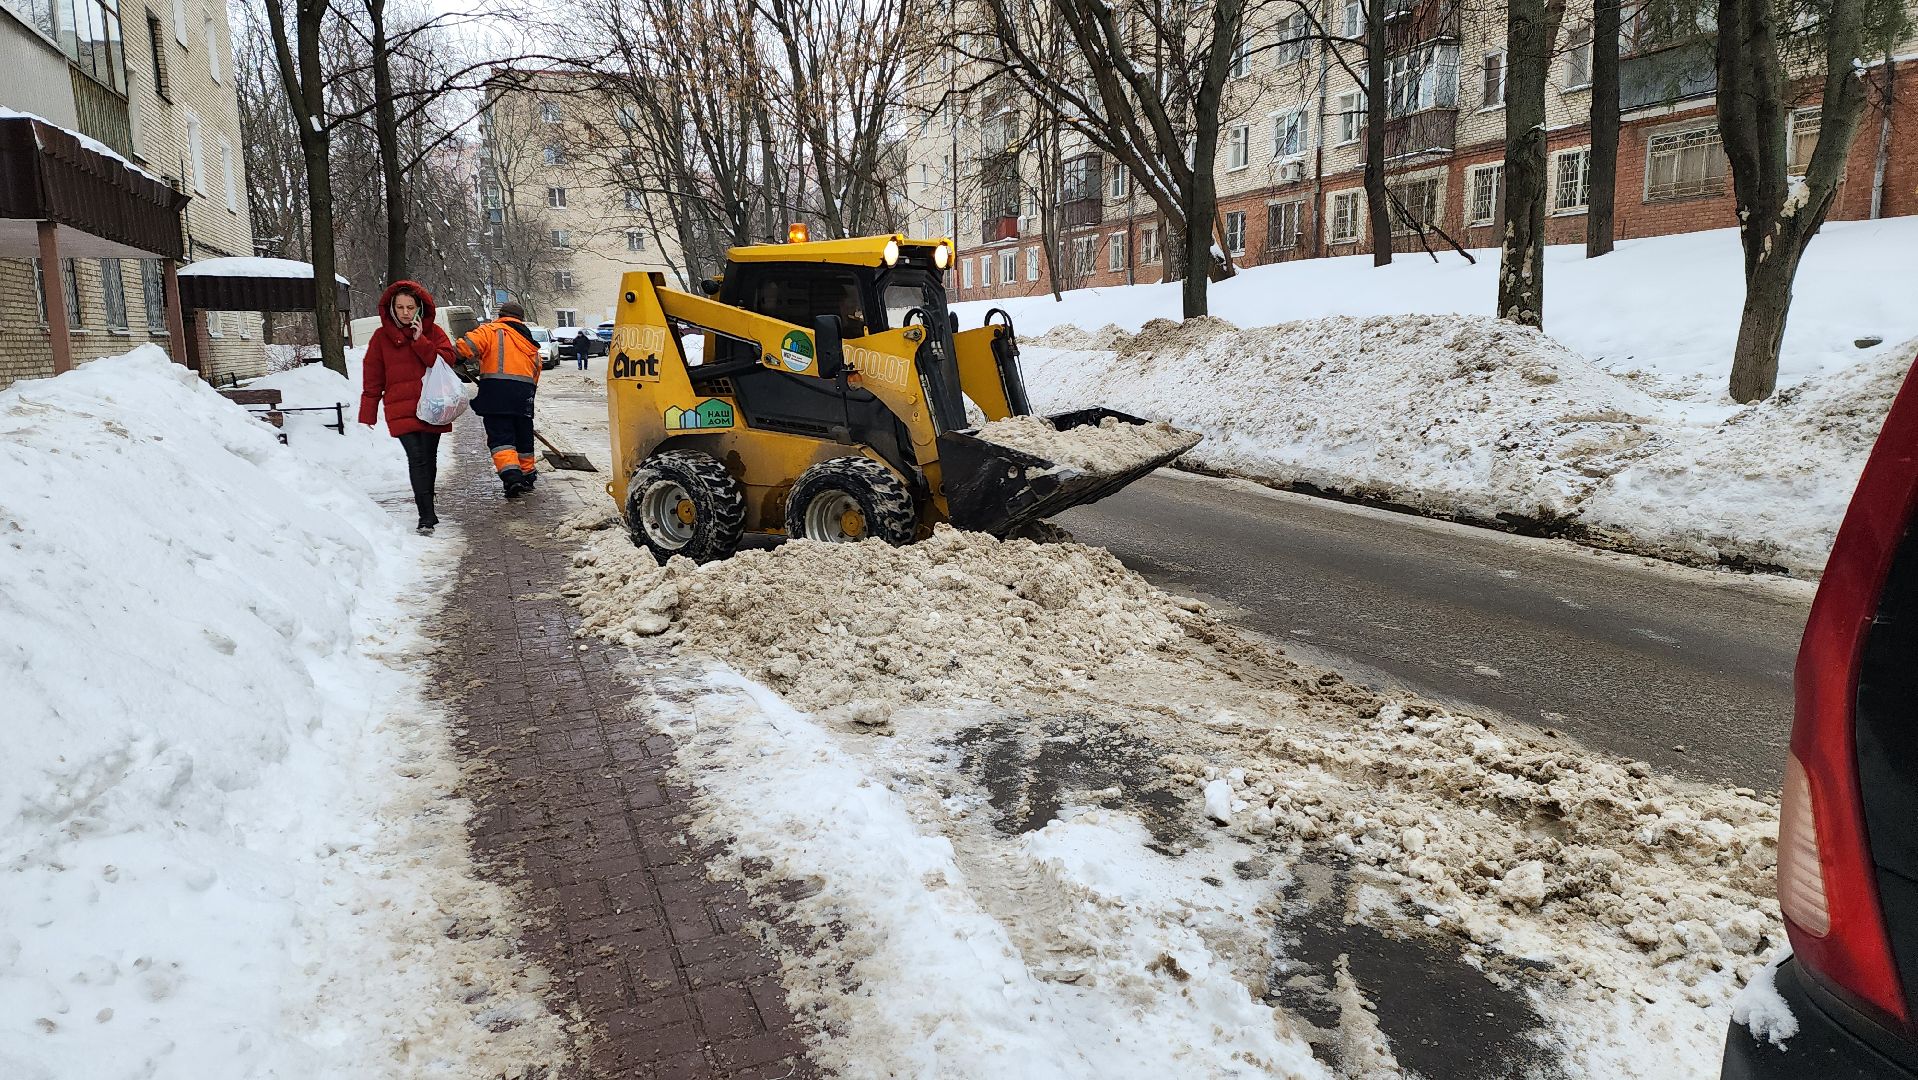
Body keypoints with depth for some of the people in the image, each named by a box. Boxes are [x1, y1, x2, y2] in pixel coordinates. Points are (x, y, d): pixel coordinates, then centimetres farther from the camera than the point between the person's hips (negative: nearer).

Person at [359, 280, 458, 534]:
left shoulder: (433, 332, 6)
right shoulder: (381, 337, 6)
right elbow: (372, 380, 7)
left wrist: (420, 341, -14)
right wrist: (366, 417, 5)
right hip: (400, 409, -1)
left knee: (428, 458, 8)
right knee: (417, 458, -13)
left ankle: (425, 501, 32)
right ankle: (427, 517, -15)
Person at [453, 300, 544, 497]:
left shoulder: (491, 331, 5)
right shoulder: (529, 343, 23)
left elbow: (468, 345, -11)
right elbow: (536, 373, 23)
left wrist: (457, 356, 6)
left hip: (496, 392, -5)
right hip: (524, 394, 5)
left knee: (500, 437, -5)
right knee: (523, 437, 18)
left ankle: (511, 474, -22)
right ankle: (527, 475, 27)